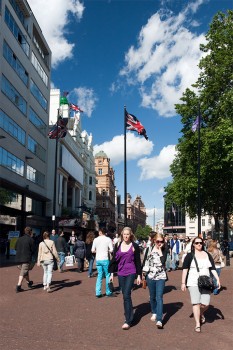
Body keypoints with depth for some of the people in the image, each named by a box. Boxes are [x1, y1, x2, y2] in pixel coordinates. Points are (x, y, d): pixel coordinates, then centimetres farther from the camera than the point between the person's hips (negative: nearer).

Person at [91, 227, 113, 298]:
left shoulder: (96, 239, 3)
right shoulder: (108, 239, -6)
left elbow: (93, 250, 5)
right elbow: (111, 250, -11)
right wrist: (107, 251, 9)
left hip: (98, 260, 3)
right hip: (105, 259, -3)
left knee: (99, 275, 11)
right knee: (107, 275, 8)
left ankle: (98, 292, 9)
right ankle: (108, 292, 14)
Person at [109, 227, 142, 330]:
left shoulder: (134, 246, -2)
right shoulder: (118, 246, 6)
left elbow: (138, 261, 1)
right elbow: (114, 260, 10)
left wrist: (139, 275, 0)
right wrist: (112, 273, 9)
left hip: (131, 273, -4)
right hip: (121, 273, 4)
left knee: (126, 295, -12)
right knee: (125, 295, 12)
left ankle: (128, 321, -9)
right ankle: (129, 314, 29)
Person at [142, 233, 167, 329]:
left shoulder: (164, 250, -2)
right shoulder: (149, 249, 2)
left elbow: (163, 261, -17)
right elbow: (145, 261, 7)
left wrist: (160, 250, -15)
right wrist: (144, 273, 6)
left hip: (161, 276, -2)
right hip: (150, 276, 2)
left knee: (159, 297, -11)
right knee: (152, 297, 15)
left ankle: (159, 320, -14)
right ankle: (154, 313, 38)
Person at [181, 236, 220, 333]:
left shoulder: (208, 255, 11)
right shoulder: (189, 256, 0)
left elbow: (213, 268, 11)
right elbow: (185, 269, -1)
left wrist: (217, 279, -1)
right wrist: (183, 283, -4)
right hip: (193, 283, -2)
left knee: (205, 304, -2)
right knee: (196, 303, -7)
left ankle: (201, 314, 32)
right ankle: (197, 324, 6)